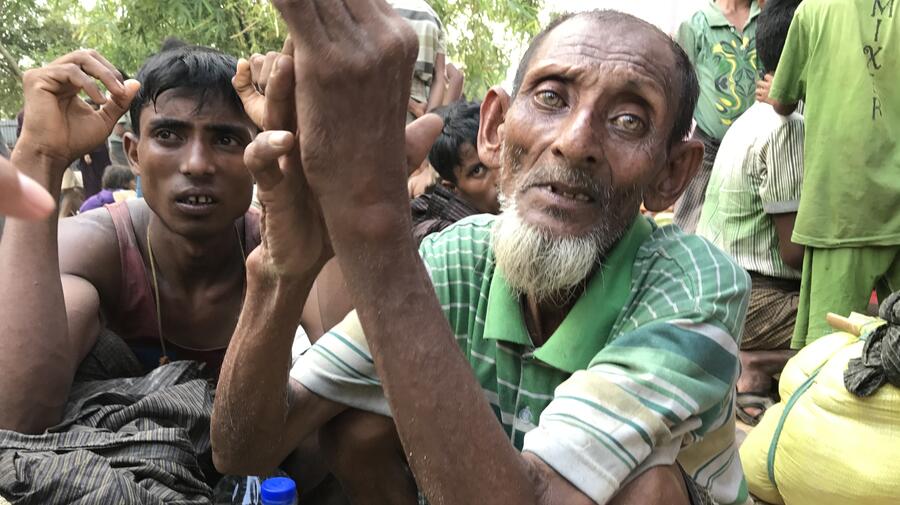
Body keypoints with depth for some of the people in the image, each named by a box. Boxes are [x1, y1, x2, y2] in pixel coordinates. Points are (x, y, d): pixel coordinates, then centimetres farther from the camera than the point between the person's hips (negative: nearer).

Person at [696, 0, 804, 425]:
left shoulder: (754, 117, 11)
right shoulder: (788, 127, -19)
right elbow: (794, 249, -18)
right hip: (755, 298, -9)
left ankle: (747, 361, 8)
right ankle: (758, 367, -7)